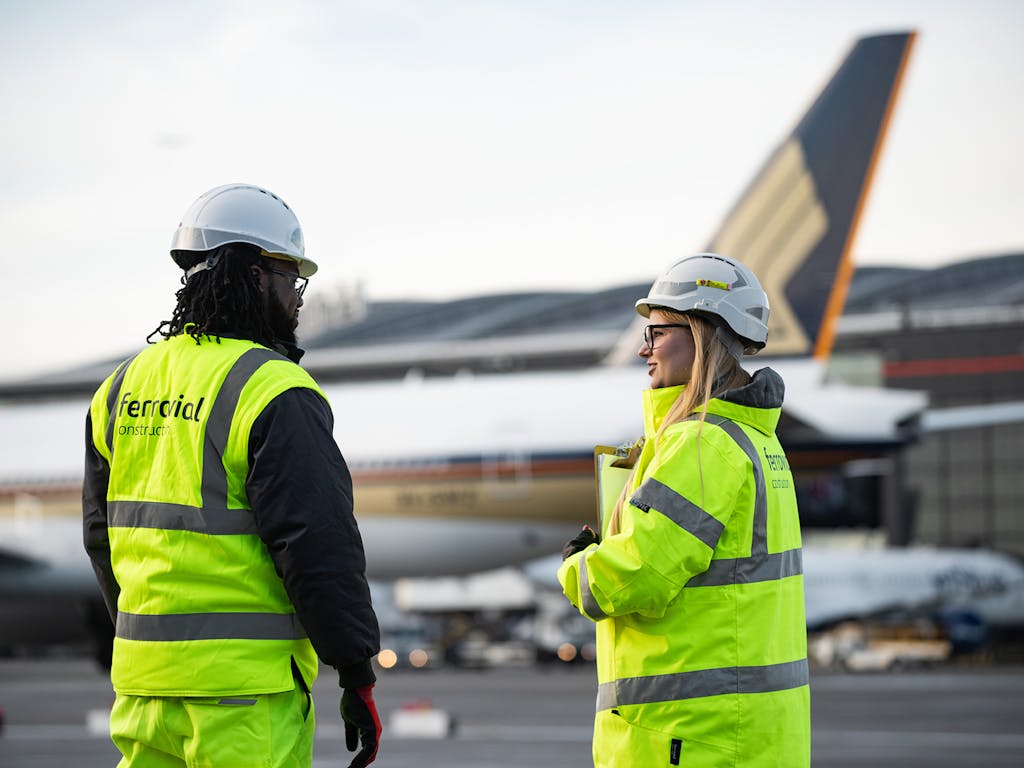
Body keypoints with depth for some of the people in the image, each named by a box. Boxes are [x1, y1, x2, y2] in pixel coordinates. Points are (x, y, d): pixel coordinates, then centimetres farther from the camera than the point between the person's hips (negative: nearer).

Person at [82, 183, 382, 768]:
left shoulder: (126, 385, 12)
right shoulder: (276, 394, -12)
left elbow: (103, 532, 18)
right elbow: (319, 544, -16)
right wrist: (359, 677, -10)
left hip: (142, 676, 7)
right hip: (245, 685, -7)